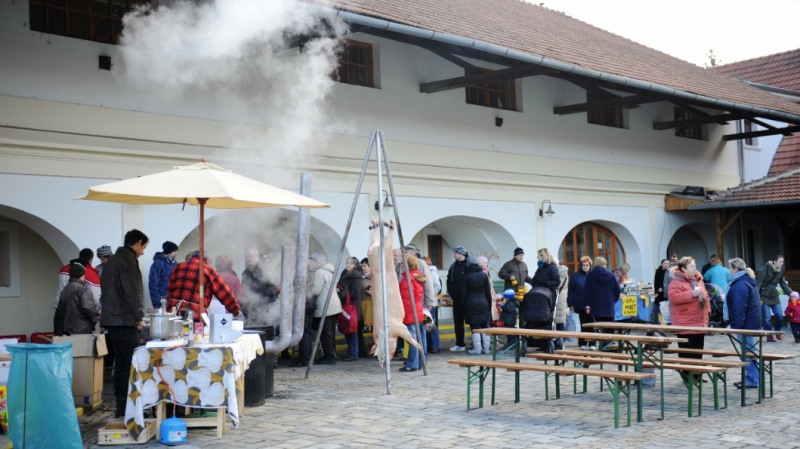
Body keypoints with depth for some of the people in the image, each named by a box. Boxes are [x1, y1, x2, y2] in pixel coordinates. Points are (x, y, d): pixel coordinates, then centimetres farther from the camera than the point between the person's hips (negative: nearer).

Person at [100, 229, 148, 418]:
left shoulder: (113, 260, 20)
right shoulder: (128, 260, -11)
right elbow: (132, 292, -18)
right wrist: (139, 316, -11)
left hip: (112, 319, 10)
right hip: (125, 320, -10)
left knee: (121, 362, 13)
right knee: (130, 364, -7)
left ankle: (121, 406, 17)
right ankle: (126, 407, -8)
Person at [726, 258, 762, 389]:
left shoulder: (740, 285, -20)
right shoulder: (748, 281, 14)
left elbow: (739, 308, -23)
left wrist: (736, 325, -19)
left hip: (745, 324, -11)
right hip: (752, 322, 11)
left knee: (747, 351, -5)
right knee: (749, 351, 16)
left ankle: (752, 380, -2)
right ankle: (750, 378, 22)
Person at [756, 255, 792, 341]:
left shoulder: (780, 271, 3)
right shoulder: (765, 269, -16)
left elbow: (783, 283, 14)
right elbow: (758, 283, -16)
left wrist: (790, 292, 4)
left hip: (774, 296, 5)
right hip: (764, 297, -5)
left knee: (780, 315, 0)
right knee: (767, 317, -3)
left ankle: (778, 332, 23)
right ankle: (769, 335, 9)